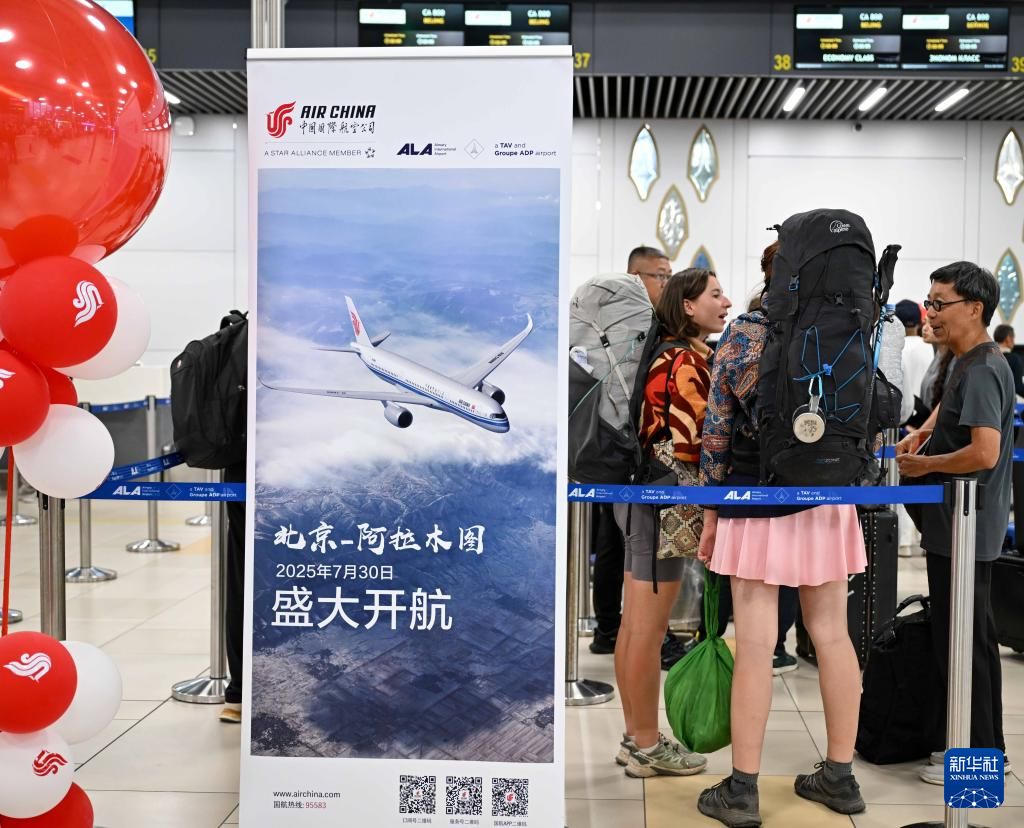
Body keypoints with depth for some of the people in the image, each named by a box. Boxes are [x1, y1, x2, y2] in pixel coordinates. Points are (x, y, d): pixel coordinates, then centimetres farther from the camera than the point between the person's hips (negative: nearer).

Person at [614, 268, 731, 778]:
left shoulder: (668, 355, 15)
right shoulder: (689, 361, -14)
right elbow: (682, 447, -20)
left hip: (637, 498, 10)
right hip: (662, 503, -10)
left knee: (634, 625, 13)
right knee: (649, 630, -2)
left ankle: (635, 737, 23)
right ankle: (647, 748, 8)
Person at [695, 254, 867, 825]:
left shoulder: (740, 335, -6)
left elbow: (717, 430, -6)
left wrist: (711, 513, 1)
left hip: (756, 502, -3)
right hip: (828, 501, 3)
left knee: (755, 646, 0)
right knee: (833, 636, 12)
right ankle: (840, 777, 22)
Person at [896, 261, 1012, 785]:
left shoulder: (981, 371, -18)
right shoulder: (968, 364, 13)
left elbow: (984, 452, -28)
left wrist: (924, 464, -15)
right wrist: (923, 434, 17)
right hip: (957, 526, 10)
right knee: (970, 638, 16)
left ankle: (976, 758, 7)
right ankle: (982, 745, 27)